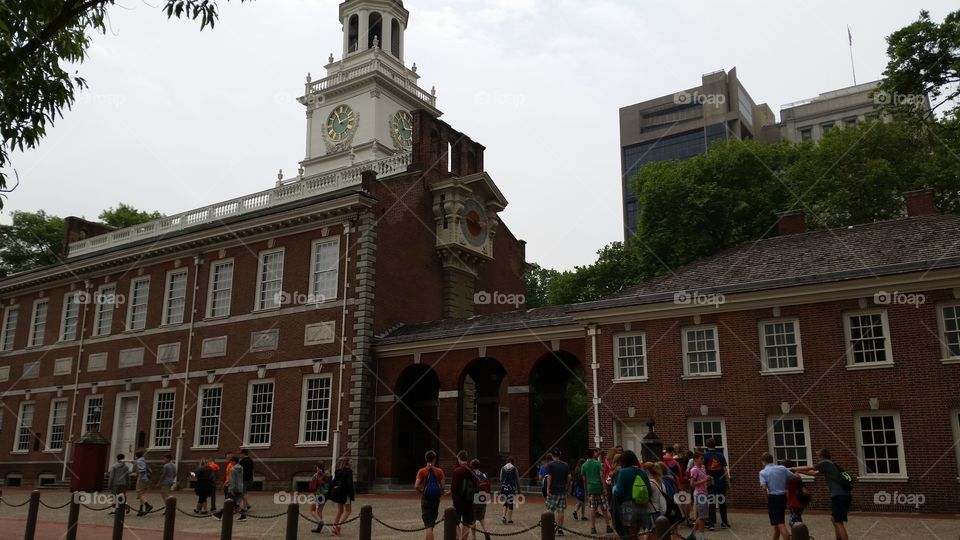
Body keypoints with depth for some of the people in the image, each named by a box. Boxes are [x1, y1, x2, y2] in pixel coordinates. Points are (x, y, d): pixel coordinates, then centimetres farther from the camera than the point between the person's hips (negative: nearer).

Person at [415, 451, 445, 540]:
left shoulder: (421, 471, -4)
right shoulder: (439, 471, -2)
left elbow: (416, 486, -14)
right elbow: (442, 486, -7)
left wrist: (421, 492, 4)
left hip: (425, 499, -2)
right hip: (436, 500, 2)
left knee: (428, 525, 0)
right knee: (432, 523, 20)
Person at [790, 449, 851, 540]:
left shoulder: (825, 463, 0)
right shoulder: (831, 465, 24)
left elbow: (808, 468, 5)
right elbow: (814, 473, 32)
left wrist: (794, 469, 17)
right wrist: (798, 471, 33)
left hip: (839, 496, -9)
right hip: (844, 495, 9)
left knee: (838, 522, -9)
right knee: (834, 519, 20)